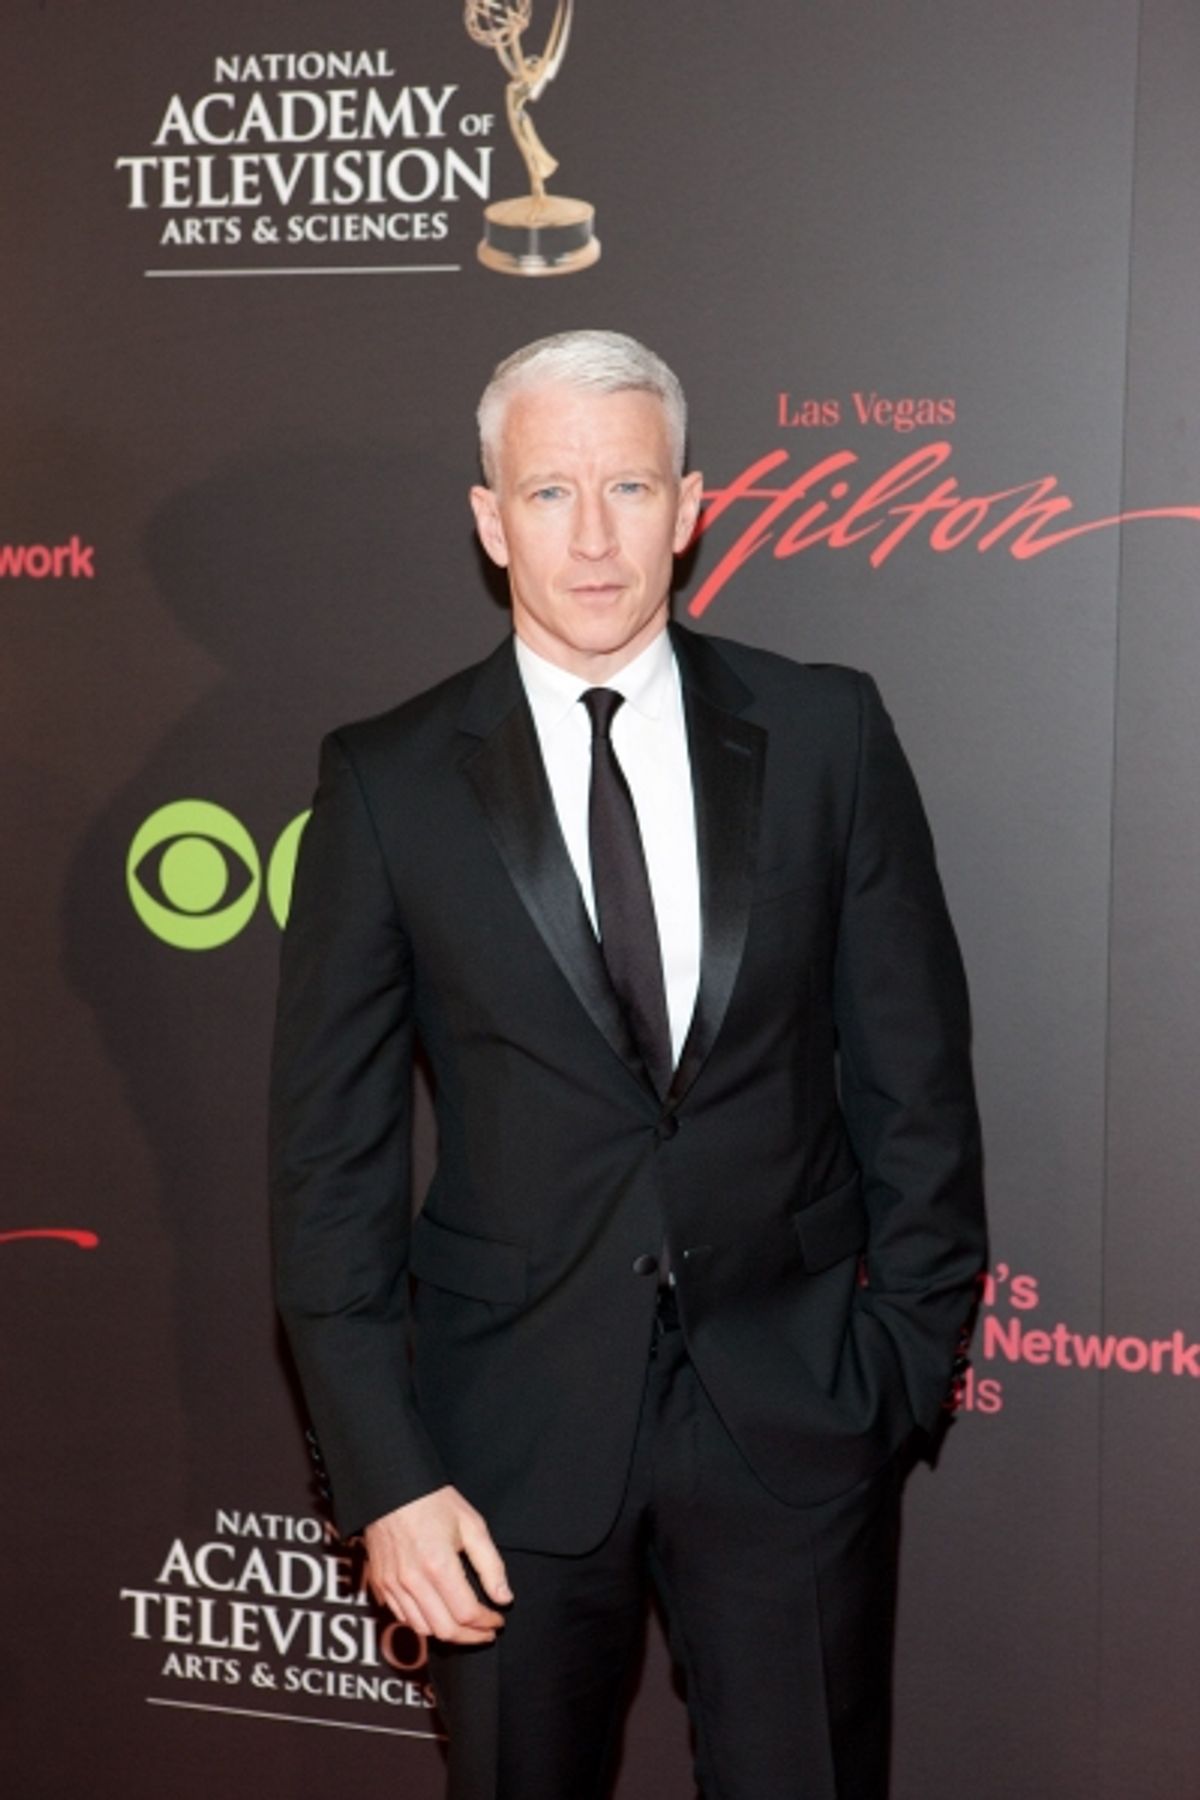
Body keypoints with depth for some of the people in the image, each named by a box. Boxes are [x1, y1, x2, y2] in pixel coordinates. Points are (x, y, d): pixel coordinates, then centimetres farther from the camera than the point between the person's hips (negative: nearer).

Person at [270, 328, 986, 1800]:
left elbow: (914, 1071, 3)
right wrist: (383, 1471, -6)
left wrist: (910, 1352, 0)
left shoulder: (826, 735, -1)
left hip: (795, 1414, 1)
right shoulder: (388, 782, -3)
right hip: (514, 1430, 0)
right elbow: (330, 1150, -2)